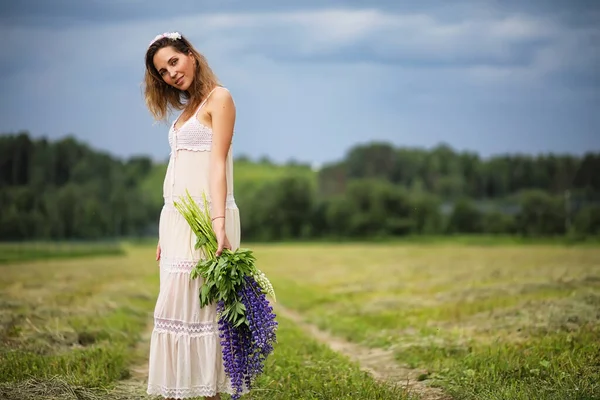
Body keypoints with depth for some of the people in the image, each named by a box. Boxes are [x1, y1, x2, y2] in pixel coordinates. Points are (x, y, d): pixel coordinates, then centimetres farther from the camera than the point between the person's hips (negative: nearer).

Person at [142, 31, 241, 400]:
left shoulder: (219, 97, -4)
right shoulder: (189, 108, 19)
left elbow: (217, 164, -16)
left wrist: (219, 224, -25)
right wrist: (166, 235, 13)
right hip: (177, 219, 8)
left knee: (200, 305, -8)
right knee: (177, 305, 6)